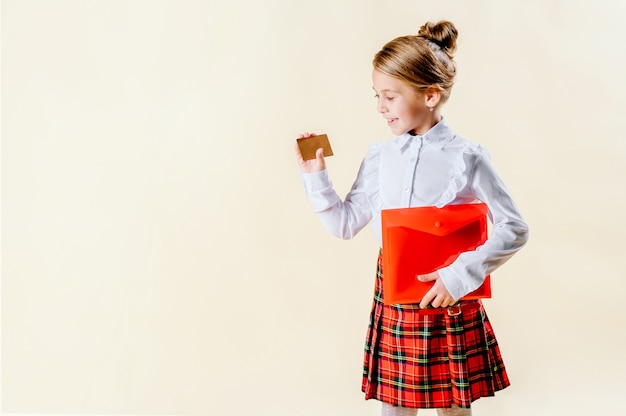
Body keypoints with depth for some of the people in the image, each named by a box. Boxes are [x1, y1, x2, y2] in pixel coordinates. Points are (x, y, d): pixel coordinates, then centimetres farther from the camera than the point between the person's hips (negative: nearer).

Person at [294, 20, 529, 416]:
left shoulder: (466, 157, -10)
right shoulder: (380, 156, 2)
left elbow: (515, 229, -6)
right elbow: (346, 224, 6)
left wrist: (461, 274, -14)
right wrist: (315, 175, -3)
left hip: (450, 301, -3)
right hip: (392, 298, 3)